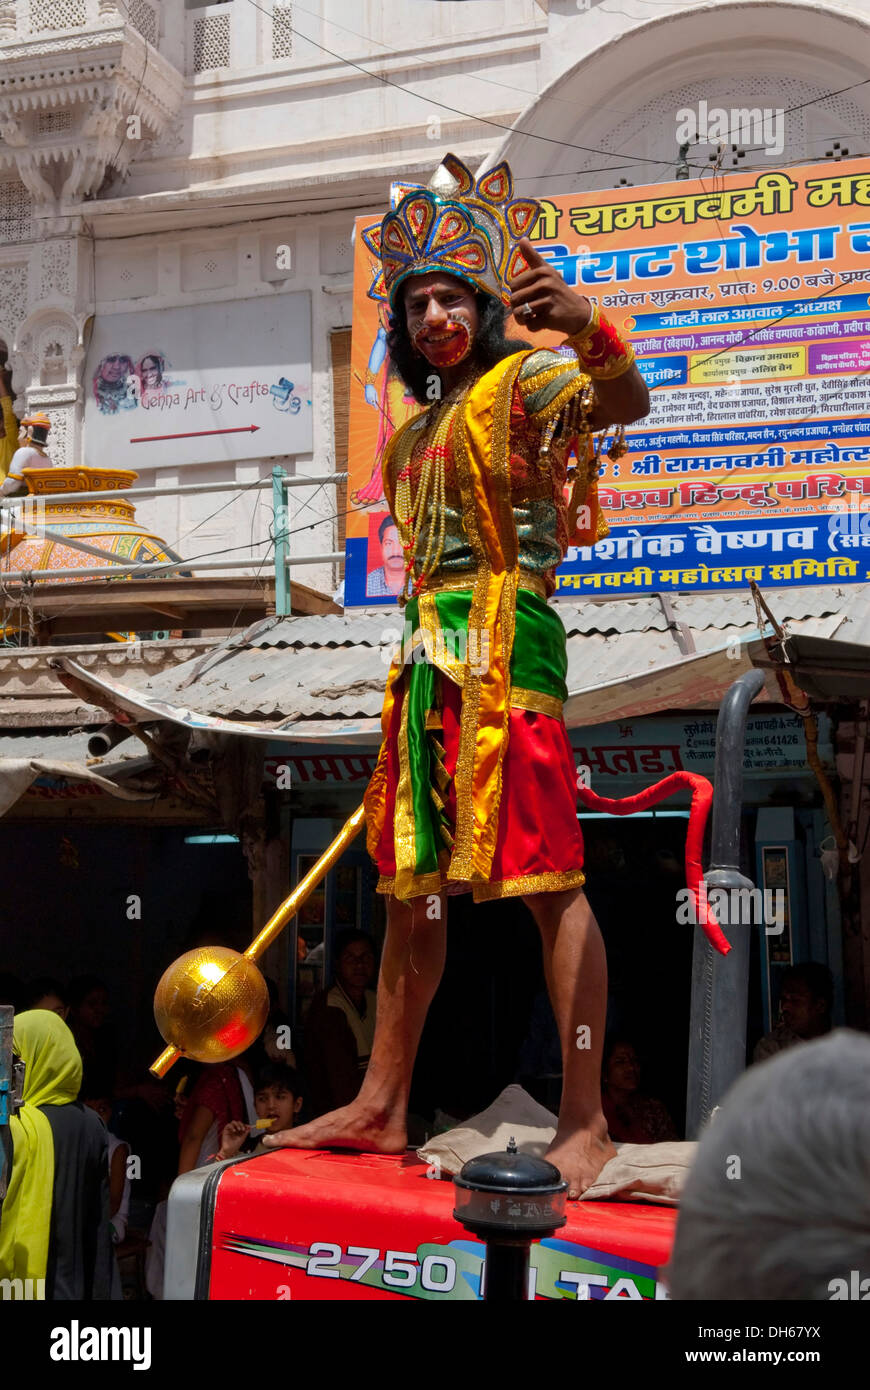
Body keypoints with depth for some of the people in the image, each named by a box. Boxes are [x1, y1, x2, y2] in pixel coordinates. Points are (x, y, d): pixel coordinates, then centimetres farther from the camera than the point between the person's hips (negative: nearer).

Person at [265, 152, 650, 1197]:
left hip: (504, 642, -8)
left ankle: (585, 1122, -9)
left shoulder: (524, 378, 0)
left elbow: (624, 404, -21)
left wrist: (585, 328, -39)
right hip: (428, 659, 9)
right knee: (411, 882, 9)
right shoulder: (413, 433, 23)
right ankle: (381, 1107, 17)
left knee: (548, 876, -12)